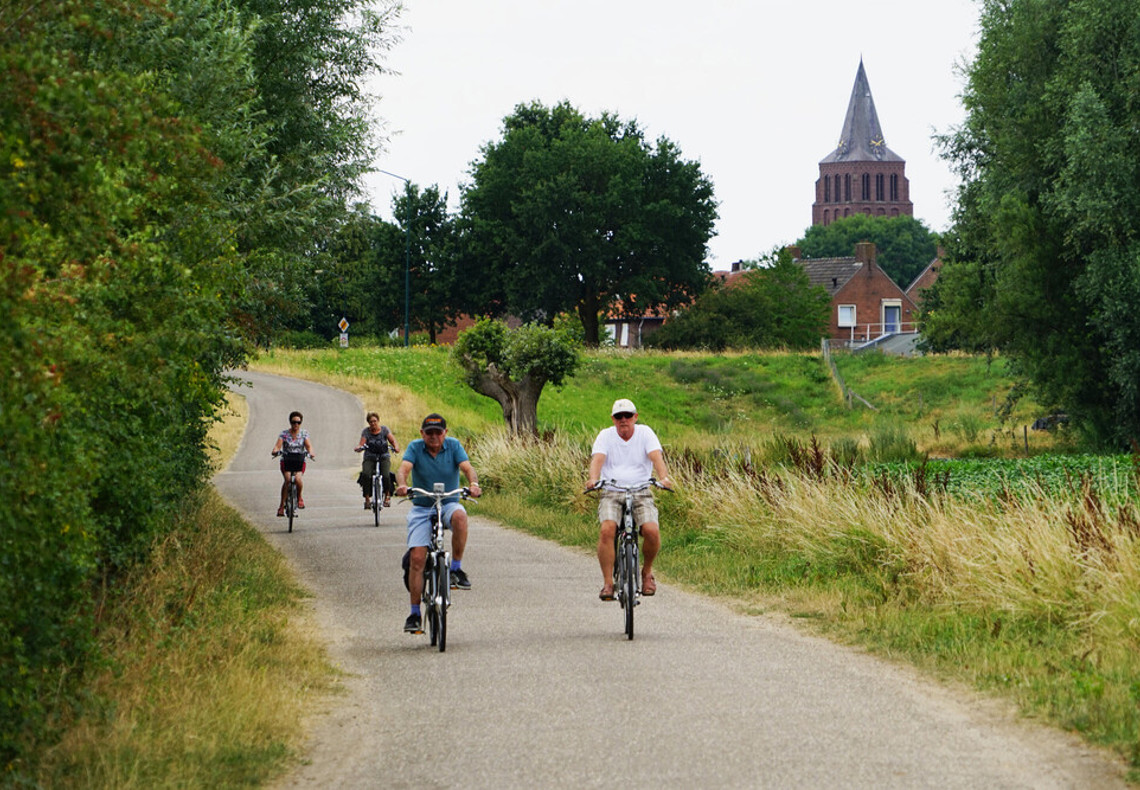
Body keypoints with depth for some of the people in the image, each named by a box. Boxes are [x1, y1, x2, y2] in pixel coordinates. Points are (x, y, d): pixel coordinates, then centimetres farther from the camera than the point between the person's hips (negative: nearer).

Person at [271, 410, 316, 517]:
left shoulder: (304, 434, 2)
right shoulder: (284, 433, -1)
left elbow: (308, 445, -12)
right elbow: (278, 445, -14)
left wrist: (311, 453, -34)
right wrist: (275, 451, -37)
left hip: (300, 461, 0)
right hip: (286, 461, 0)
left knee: (298, 479, -27)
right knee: (287, 479, -26)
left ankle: (299, 497, 5)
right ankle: (281, 506, -19)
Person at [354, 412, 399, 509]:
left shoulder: (384, 429, 5)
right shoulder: (365, 432, 5)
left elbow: (392, 440, -4)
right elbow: (362, 444, -6)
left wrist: (396, 447, -26)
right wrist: (359, 447, -30)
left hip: (384, 457, 0)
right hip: (369, 458, 0)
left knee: (386, 475, -27)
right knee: (366, 475, -28)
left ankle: (387, 496, -2)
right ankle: (367, 499, -16)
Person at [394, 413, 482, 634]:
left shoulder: (453, 445, -3)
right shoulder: (415, 448, -4)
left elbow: (467, 467, -16)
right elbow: (404, 468, -19)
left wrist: (473, 483, -39)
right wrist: (401, 485, -42)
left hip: (448, 504, 0)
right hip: (421, 509, 0)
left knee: (459, 516, -37)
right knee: (417, 558, -12)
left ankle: (456, 569, -20)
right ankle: (415, 613, -3)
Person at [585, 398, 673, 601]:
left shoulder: (645, 433, 5)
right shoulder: (606, 435, 5)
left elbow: (656, 457, -10)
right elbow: (598, 458, -11)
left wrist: (664, 477, -31)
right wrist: (593, 479, -33)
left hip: (640, 492, 0)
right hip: (611, 492, 0)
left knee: (652, 531, -24)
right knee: (607, 530, -27)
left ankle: (647, 572, 5)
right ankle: (608, 582, -19)